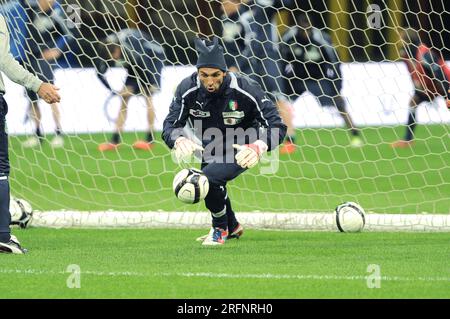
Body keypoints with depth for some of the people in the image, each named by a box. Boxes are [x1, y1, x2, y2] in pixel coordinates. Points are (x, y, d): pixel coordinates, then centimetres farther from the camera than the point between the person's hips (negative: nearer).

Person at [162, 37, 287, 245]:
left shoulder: (245, 90, -31)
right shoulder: (188, 89, -23)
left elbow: (277, 126, -31)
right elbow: (170, 125, -26)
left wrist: (258, 148, -52)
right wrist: (179, 141, -51)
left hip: (243, 150, -5)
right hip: (211, 150, 5)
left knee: (208, 178, -25)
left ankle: (220, 229, 0)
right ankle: (232, 227, 52)